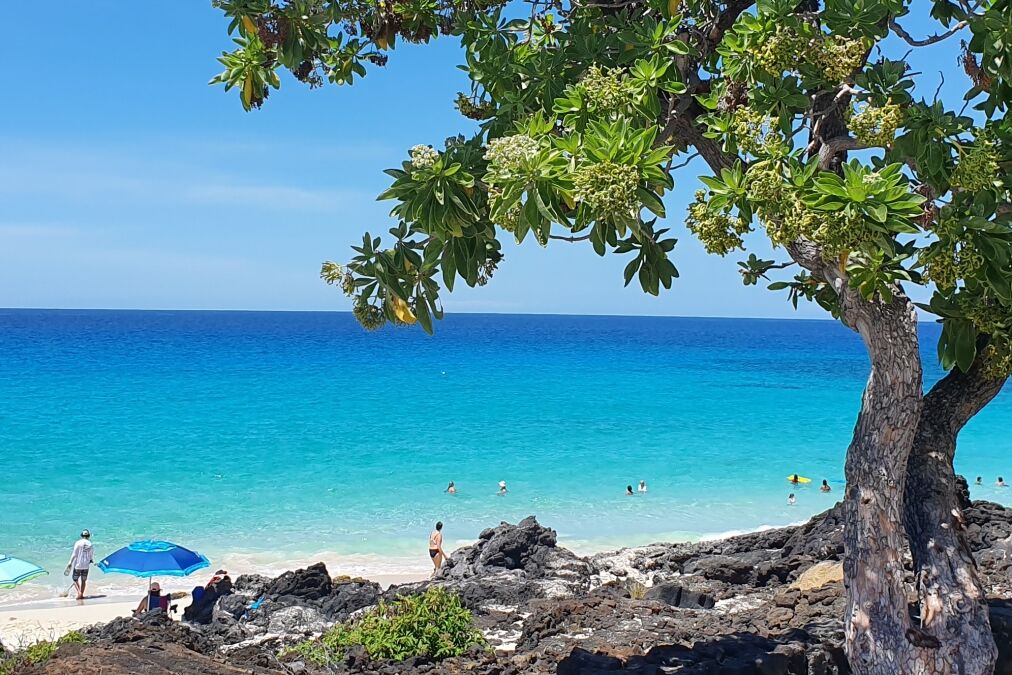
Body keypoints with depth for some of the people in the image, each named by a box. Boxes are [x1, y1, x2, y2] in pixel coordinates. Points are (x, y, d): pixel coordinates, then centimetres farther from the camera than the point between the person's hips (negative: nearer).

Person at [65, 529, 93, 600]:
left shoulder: (78, 543, -8)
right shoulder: (90, 544, 0)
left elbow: (74, 554, -10)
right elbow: (91, 555, 8)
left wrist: (70, 563, -2)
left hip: (77, 565, -3)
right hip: (86, 566, 3)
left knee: (75, 579, 8)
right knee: (83, 580, 12)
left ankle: (79, 592, -10)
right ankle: (81, 595, 13)